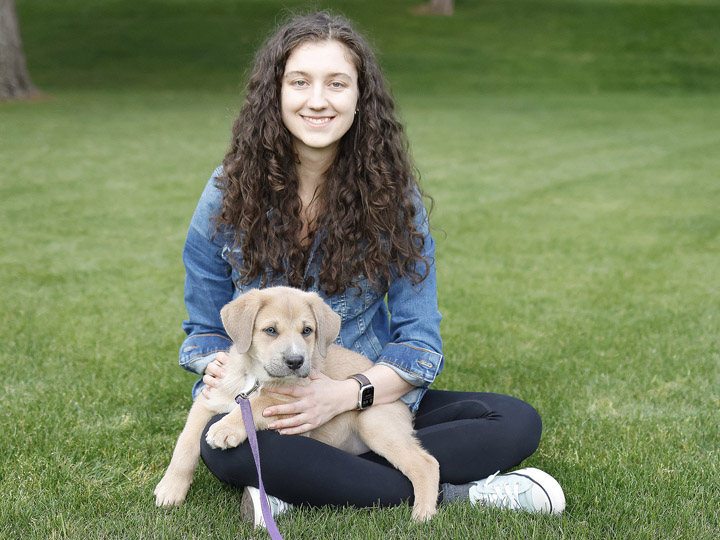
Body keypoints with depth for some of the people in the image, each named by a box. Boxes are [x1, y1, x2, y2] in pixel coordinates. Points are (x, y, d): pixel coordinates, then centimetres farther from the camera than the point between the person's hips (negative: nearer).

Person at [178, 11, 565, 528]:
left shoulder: (393, 195, -4)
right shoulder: (229, 194, -3)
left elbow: (421, 341, -5)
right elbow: (206, 327, 6)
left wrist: (345, 394, -23)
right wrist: (216, 367, -18)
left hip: (373, 401, 2)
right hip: (260, 406, -1)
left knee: (518, 423, -19)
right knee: (224, 445, -37)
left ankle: (298, 490, -26)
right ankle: (449, 492, -25)